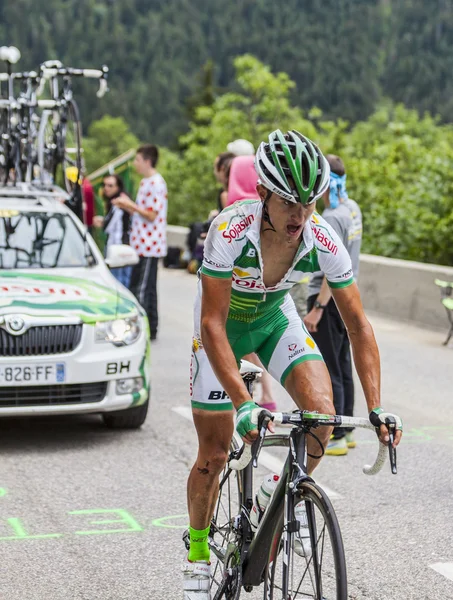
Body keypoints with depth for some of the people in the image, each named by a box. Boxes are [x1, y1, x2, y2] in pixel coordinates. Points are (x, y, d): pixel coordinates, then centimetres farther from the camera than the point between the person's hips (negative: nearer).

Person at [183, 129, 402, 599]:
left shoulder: (323, 240, -27)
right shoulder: (230, 231, -36)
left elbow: (358, 325, -20)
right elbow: (213, 325, -36)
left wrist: (376, 408, -29)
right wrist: (244, 405, -45)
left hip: (274, 317, 3)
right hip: (224, 322, -2)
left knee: (322, 414, -21)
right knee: (214, 455, -1)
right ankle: (198, 550, 24)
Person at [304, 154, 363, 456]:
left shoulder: (332, 218, -21)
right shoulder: (352, 208, 6)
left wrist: (317, 308, -22)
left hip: (330, 299, -9)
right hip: (347, 298, 9)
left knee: (327, 370, -3)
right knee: (343, 366, 16)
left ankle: (334, 437, 1)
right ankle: (346, 429, 25)